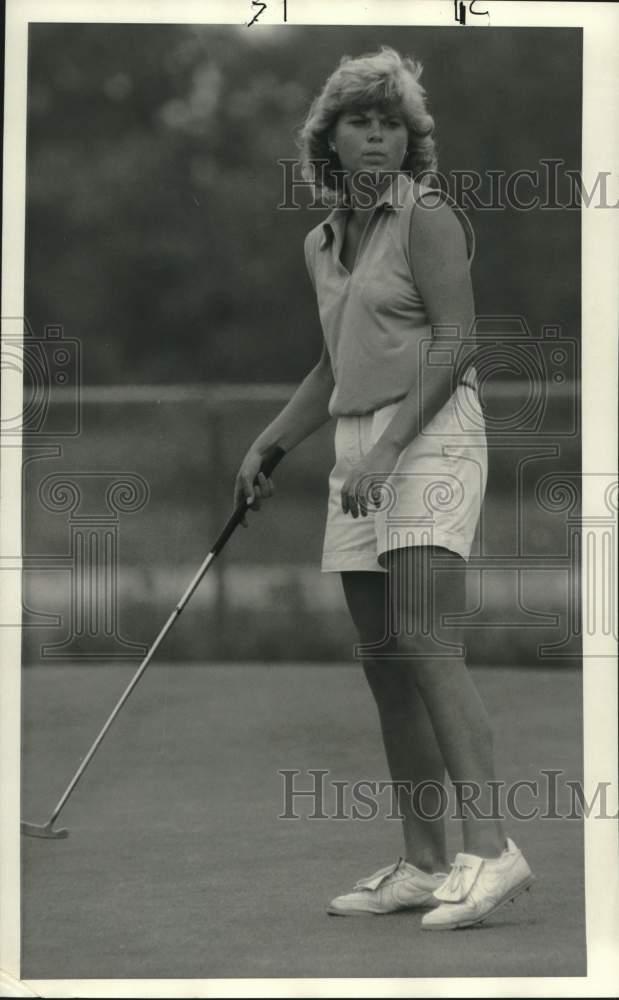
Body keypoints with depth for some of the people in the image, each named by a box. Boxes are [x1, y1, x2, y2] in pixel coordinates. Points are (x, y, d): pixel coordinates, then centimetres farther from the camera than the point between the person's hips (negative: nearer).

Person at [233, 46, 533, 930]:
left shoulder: (428, 218, -6)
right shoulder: (322, 245, 17)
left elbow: (455, 343, -14)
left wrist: (385, 448, -21)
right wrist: (267, 447, 17)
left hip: (432, 441, -8)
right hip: (361, 456, 8)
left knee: (427, 644, -20)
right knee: (385, 665, 5)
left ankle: (489, 849, -26)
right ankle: (425, 867, 8)